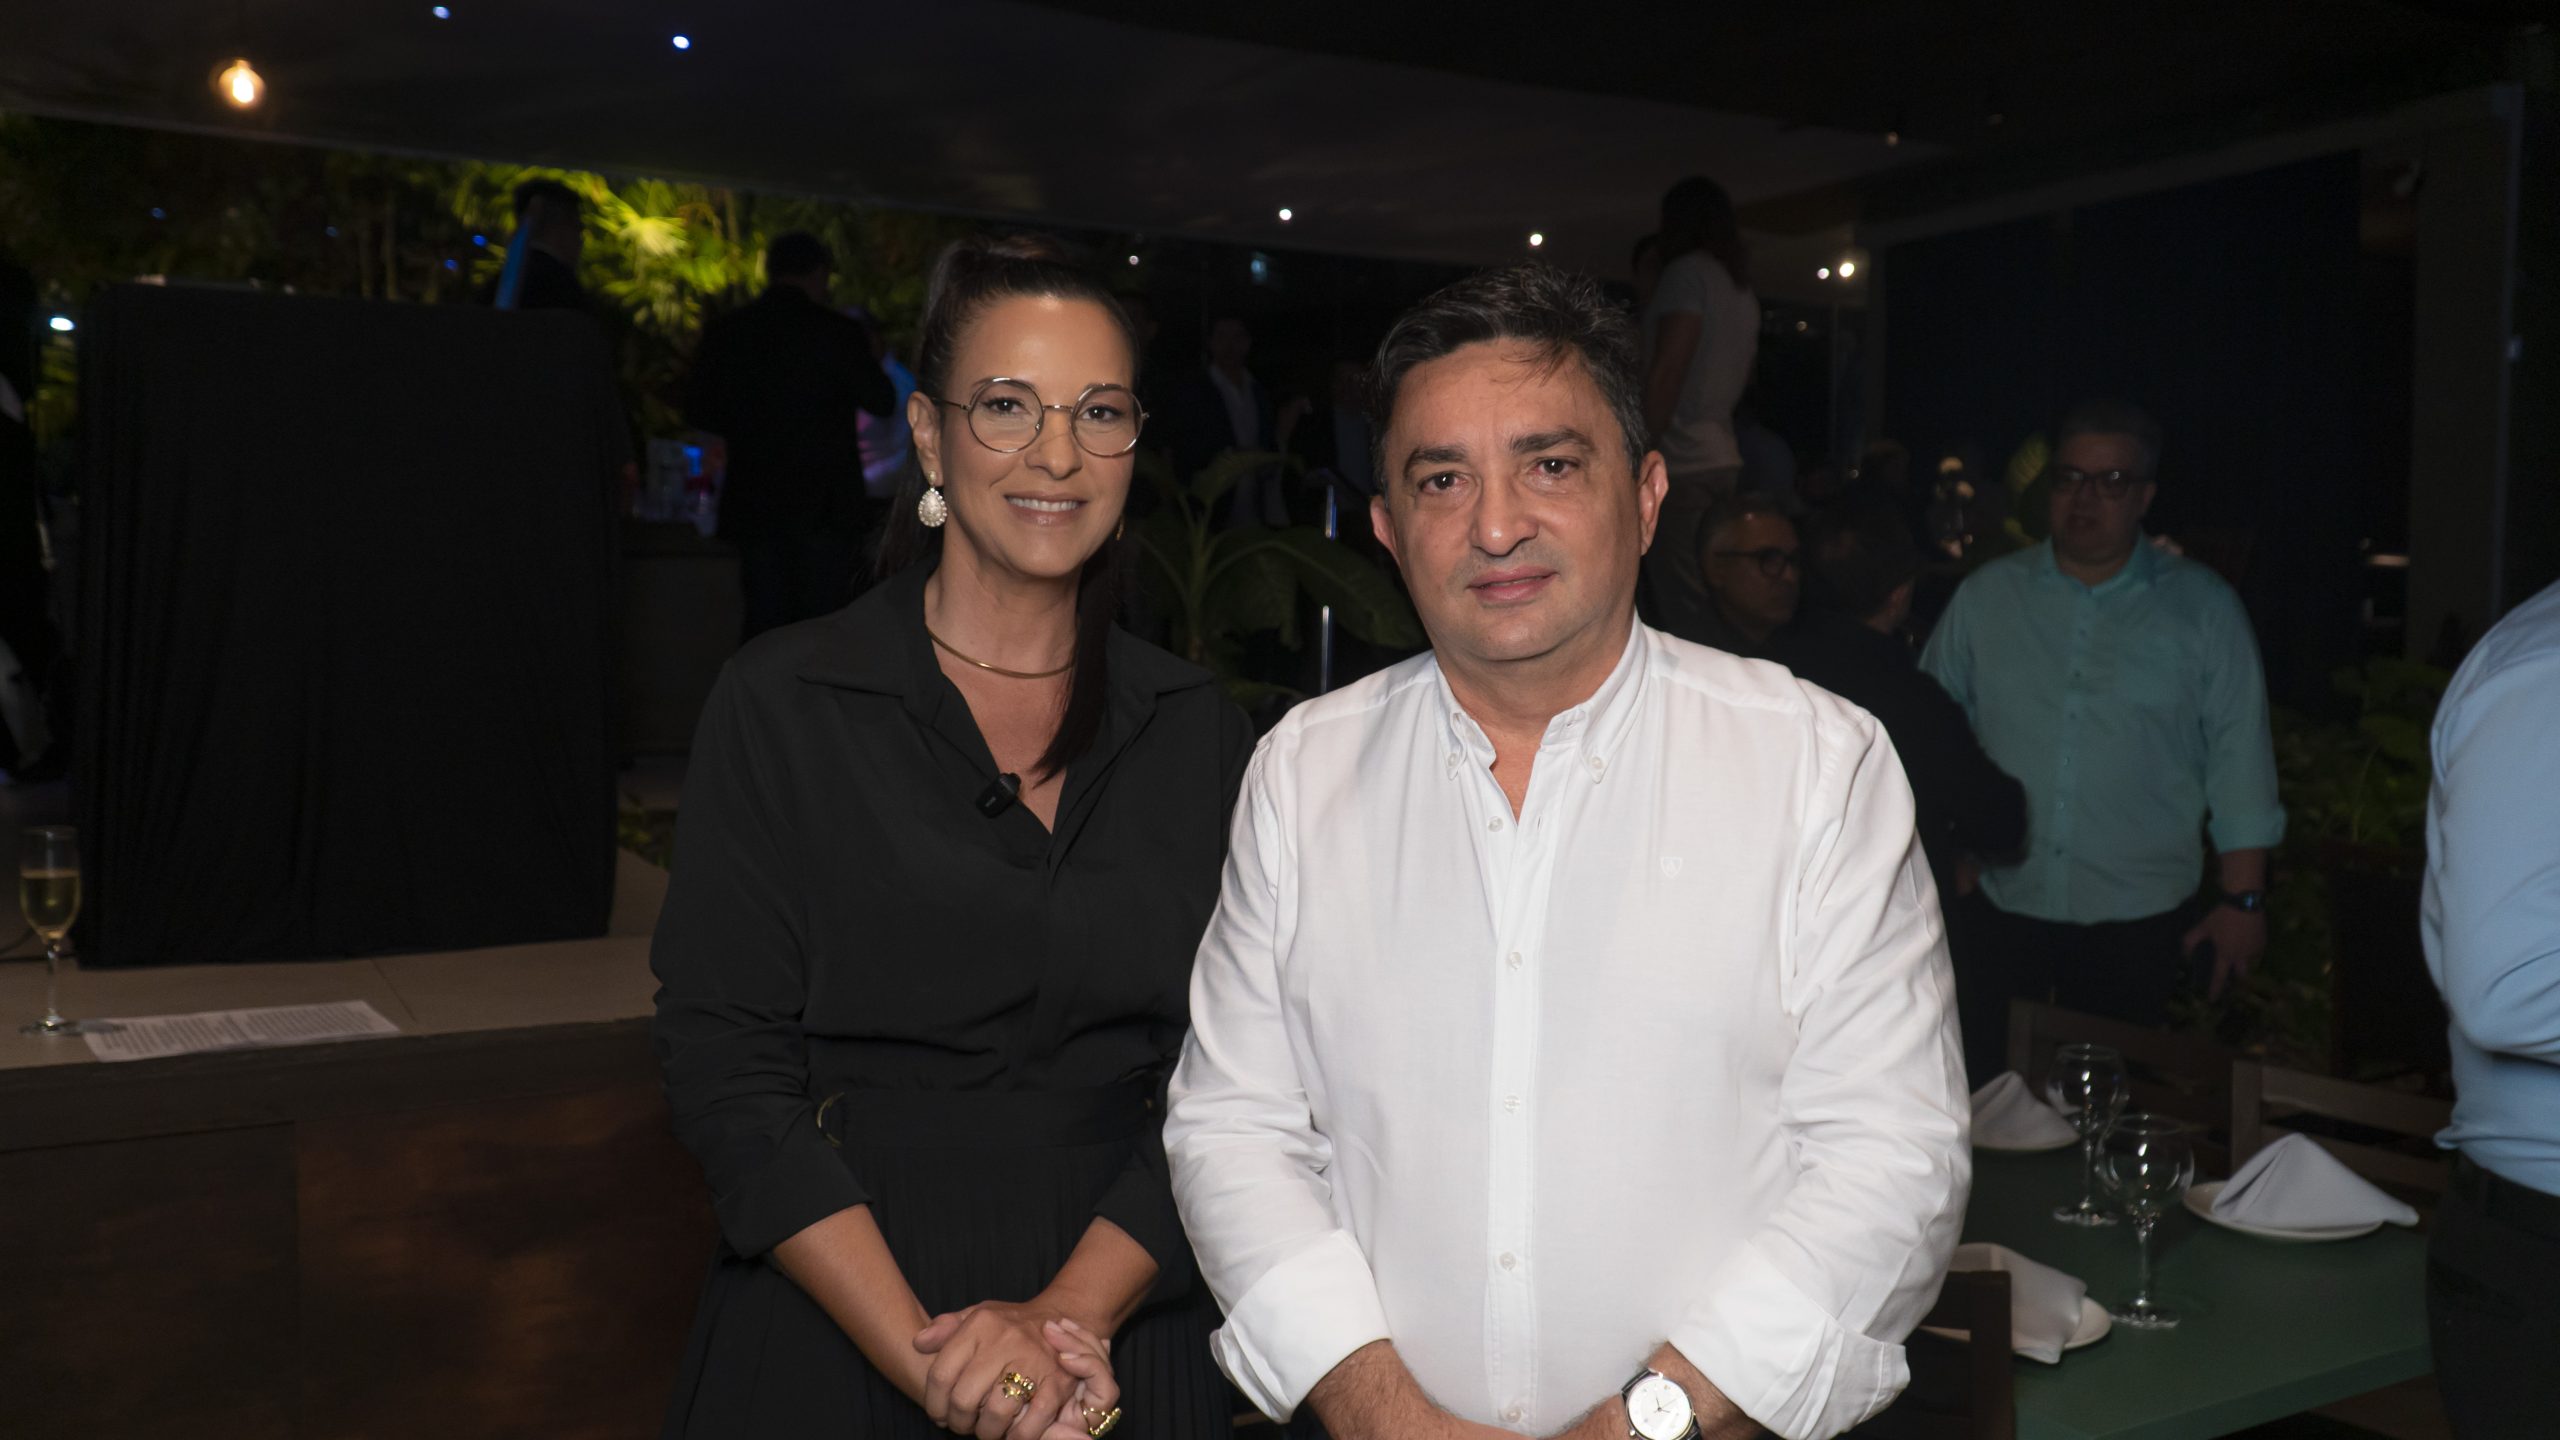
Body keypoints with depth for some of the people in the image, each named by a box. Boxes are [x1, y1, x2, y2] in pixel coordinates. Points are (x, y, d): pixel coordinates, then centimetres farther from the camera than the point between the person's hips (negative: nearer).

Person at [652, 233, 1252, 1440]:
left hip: (1129, 1334, 2)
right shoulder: (781, 705, -6)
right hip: (833, 1342, -2)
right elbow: (725, 1068, -11)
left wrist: (1069, 1314, -16)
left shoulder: (1196, 730, 1)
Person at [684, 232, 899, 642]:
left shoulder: (725, 331, 3)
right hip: (824, 503, -3)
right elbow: (883, 402, -2)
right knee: (822, 620, 2)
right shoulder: (839, 332, -8)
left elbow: (698, 409, 8)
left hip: (752, 503, 4)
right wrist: (871, 359, 17)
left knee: (765, 619, 9)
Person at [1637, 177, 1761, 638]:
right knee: (1710, 610, 9)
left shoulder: (1689, 272, -6)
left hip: (1679, 465, -9)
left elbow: (1666, 372, -14)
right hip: (1724, 460, 9)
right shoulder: (1744, 292, 20)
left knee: (1681, 614, -11)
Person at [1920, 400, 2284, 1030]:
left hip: (2141, 919, -1)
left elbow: (2239, 759, 3)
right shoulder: (1985, 595, 6)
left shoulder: (2204, 607, 3)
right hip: (2002, 909, 1)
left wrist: (2243, 901, 0)